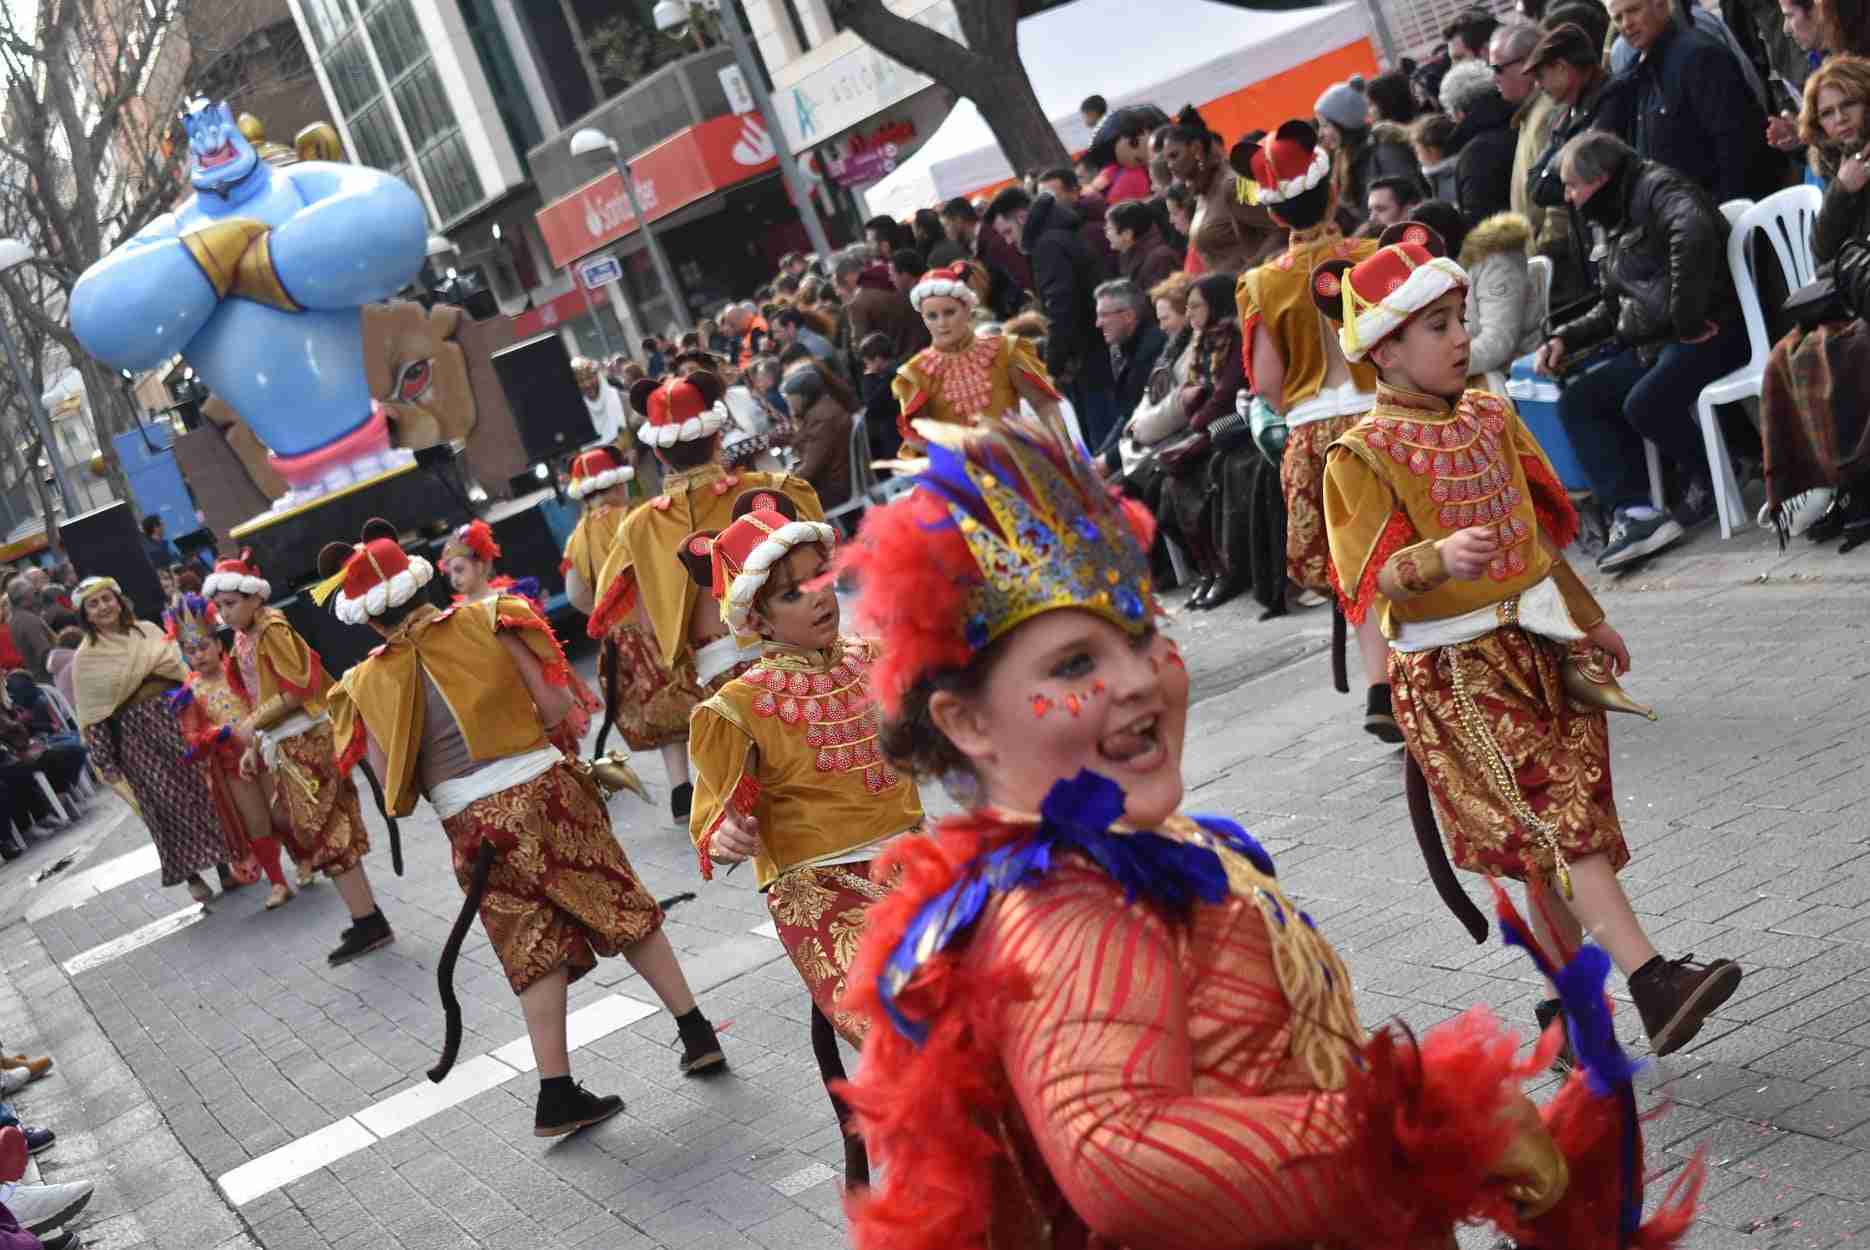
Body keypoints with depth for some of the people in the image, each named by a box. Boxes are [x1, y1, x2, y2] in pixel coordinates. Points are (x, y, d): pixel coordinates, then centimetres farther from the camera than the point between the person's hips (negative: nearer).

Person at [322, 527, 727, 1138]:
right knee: (625, 910, 13)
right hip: (544, 787, 0)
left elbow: (394, 790, -2)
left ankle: (556, 1094, 8)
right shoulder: (485, 623, -5)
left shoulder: (370, 684, -4)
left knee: (536, 951, 10)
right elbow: (556, 705, -5)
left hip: (473, 823, 0)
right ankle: (698, 1035, 16)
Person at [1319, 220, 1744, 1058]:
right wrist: (1440, 558, -36)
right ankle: (1651, 980, -24)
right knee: (1555, 820, -17)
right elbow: (1374, 576, -17)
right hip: (1454, 670, -7)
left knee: (1550, 839, 9)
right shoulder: (1363, 455, -10)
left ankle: (1569, 1005, 21)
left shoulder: (1489, 416, 12)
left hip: (1539, 644, 7)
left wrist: (1589, 619, 25)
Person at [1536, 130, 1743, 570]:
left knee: (1644, 404, -31)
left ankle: (1708, 483, -2)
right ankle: (1633, 513, -18)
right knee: (1575, 402, -3)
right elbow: (1612, 307, 27)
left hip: (1710, 332, -10)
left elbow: (1695, 233, -32)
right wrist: (1566, 338, 12)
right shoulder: (1617, 221, 20)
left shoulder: (1655, 188, -9)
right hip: (1650, 344, 10)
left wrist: (1687, 320, -28)